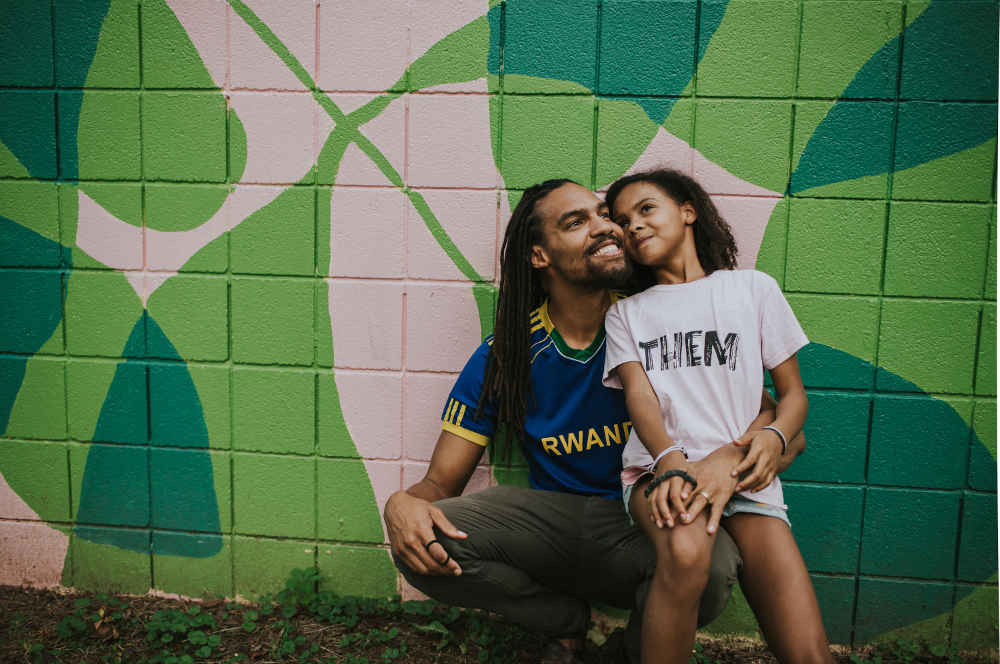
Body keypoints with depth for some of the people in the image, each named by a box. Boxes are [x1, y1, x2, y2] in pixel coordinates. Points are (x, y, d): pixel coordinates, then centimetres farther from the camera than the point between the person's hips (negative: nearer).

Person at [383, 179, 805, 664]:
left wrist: (731, 456, -33)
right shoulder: (501, 360, -5)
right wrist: (402, 502, -26)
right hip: (553, 520, 2)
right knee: (422, 546, -21)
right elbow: (440, 483, 0)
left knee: (713, 567, -35)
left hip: (645, 524, -1)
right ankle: (567, 620, 8)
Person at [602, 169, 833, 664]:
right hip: (658, 470, 0)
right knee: (685, 552, -36)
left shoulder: (753, 288, 16)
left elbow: (793, 392, 15)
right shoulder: (626, 313, 18)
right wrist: (670, 459, -21)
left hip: (742, 473, 0)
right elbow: (638, 392, 0)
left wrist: (774, 437, -9)